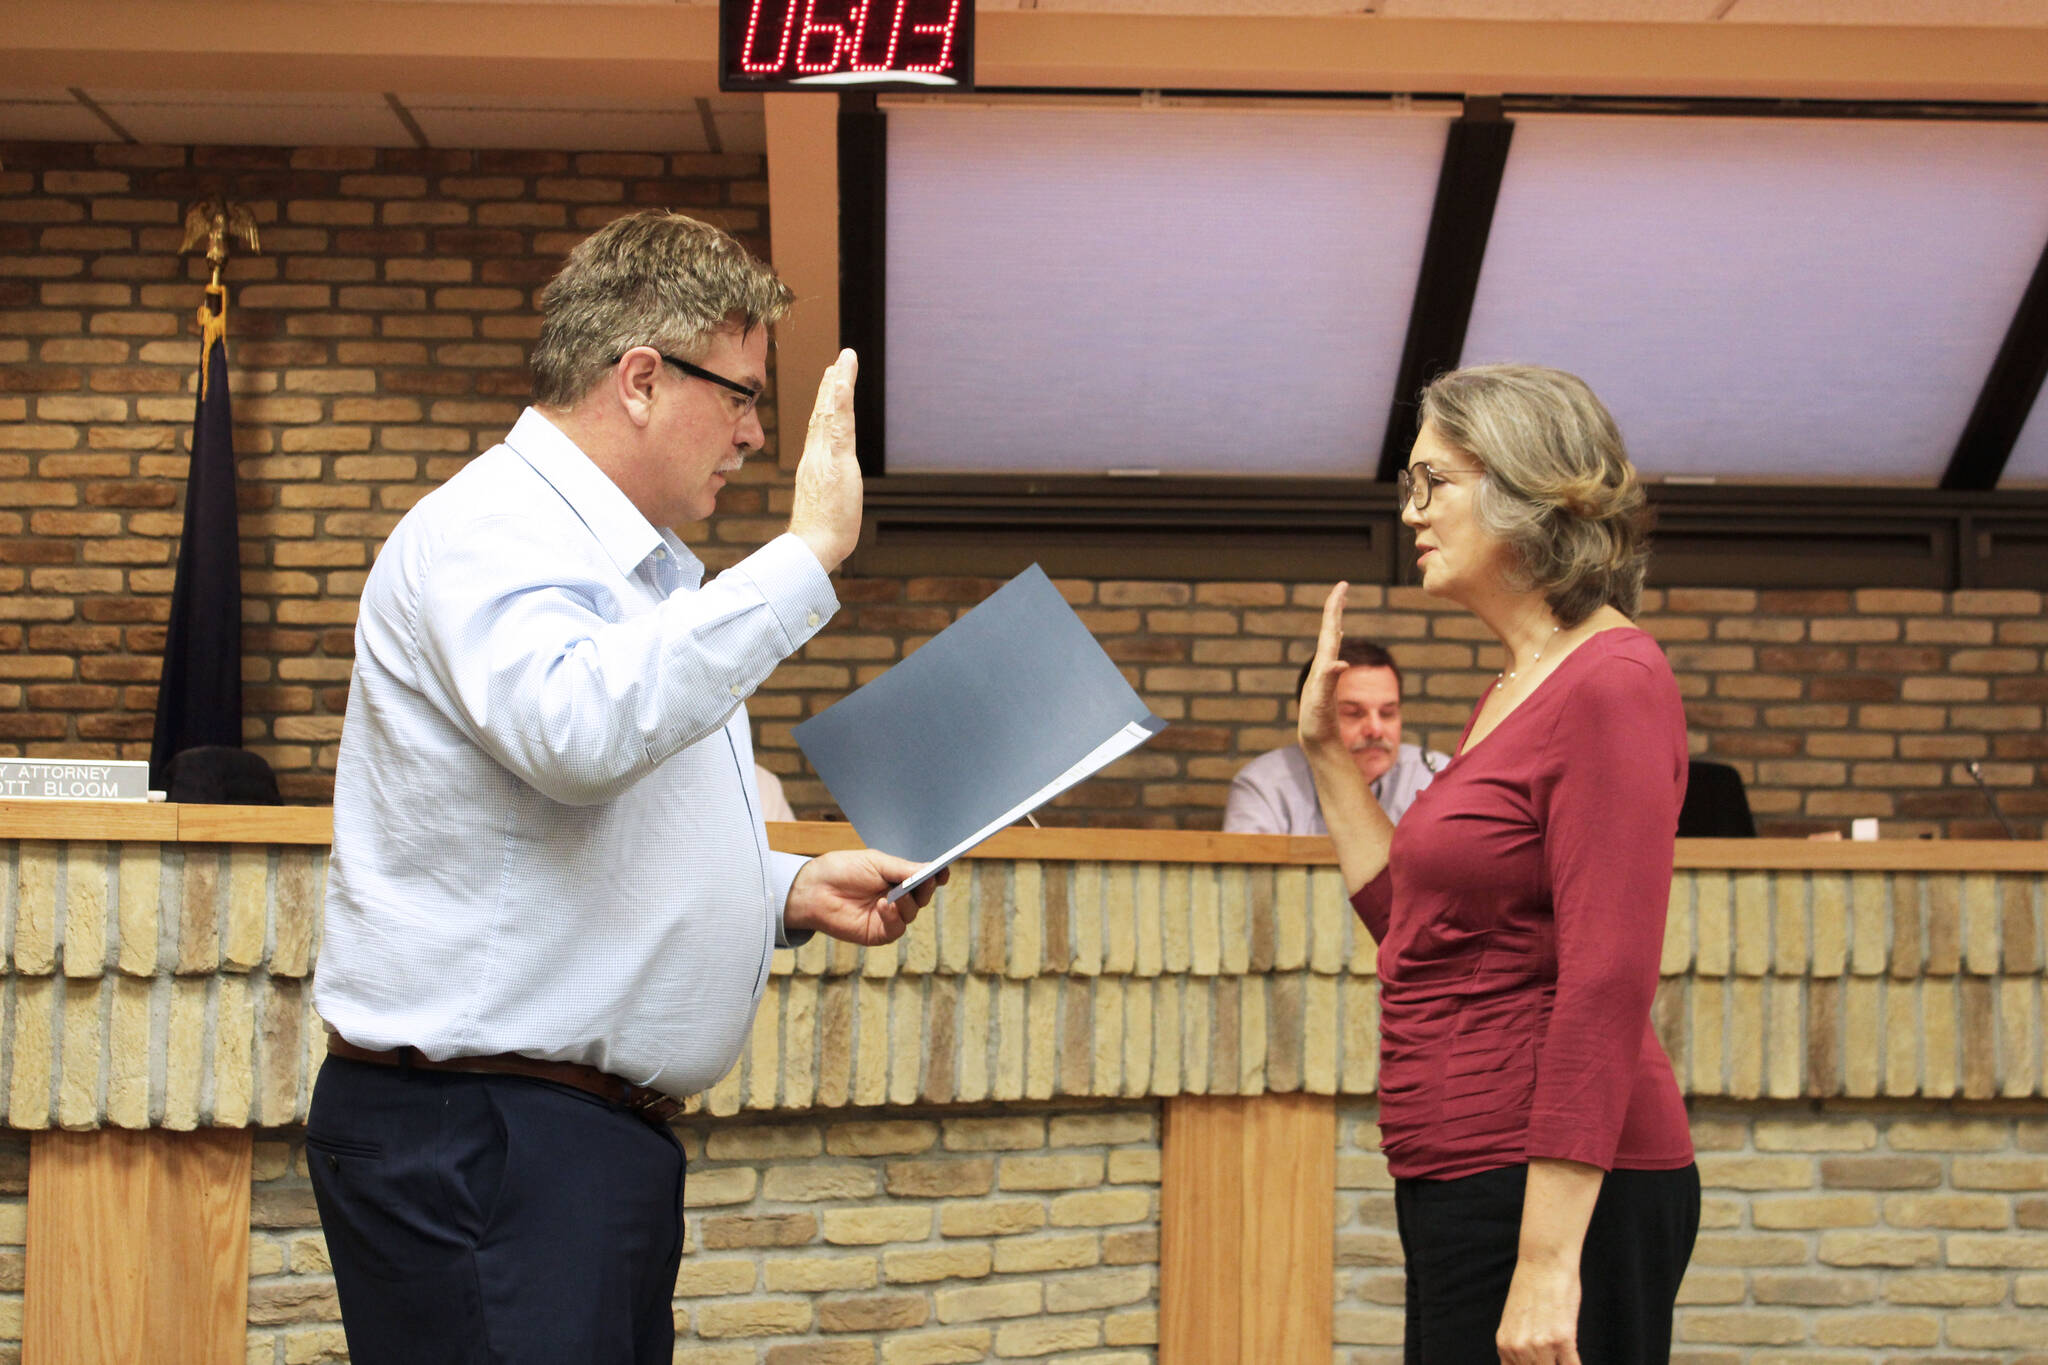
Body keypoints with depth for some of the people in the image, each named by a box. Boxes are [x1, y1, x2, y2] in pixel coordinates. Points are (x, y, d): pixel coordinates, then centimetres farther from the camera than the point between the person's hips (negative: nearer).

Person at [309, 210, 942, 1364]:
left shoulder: (639, 569, 22)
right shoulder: (489, 532, -11)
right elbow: (576, 729, -32)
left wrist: (792, 891, 13)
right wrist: (805, 555, -28)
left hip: (605, 1135, 10)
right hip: (479, 1133, -10)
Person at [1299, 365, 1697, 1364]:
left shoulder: (1611, 682, -13)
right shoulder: (1512, 694, 15)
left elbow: (1607, 987, -20)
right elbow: (1411, 920, 25)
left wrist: (1547, 1261, -24)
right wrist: (1327, 755, 20)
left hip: (1564, 1194, -9)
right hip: (1459, 1186, 9)